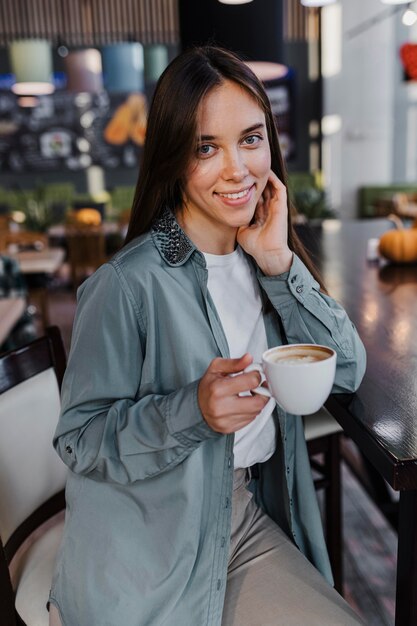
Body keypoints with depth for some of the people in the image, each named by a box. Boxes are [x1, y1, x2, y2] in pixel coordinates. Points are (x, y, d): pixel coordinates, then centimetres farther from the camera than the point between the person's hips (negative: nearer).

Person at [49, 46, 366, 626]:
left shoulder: (265, 257, -1)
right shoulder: (128, 284, -21)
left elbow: (347, 371, -6)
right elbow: (78, 439, -16)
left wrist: (279, 263, -16)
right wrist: (192, 411, -32)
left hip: (250, 521, 5)